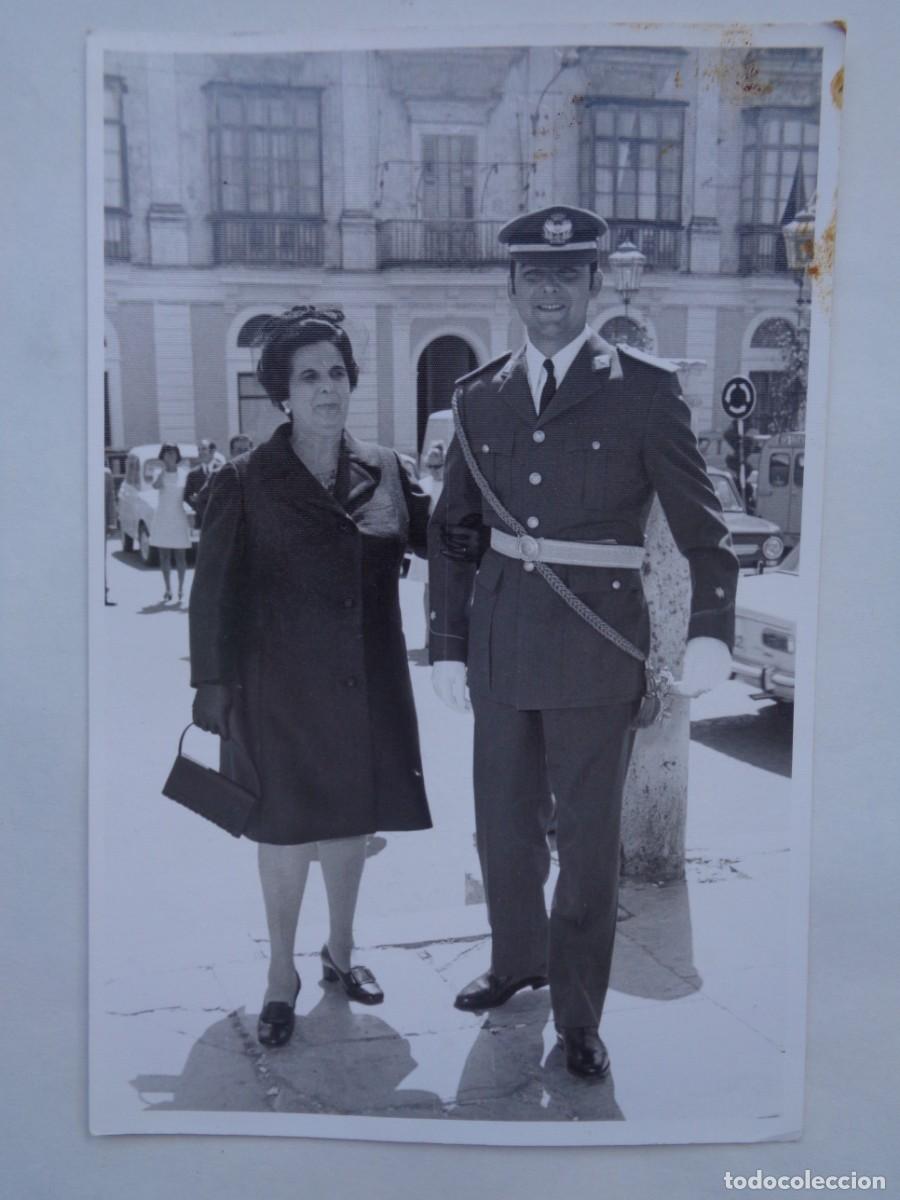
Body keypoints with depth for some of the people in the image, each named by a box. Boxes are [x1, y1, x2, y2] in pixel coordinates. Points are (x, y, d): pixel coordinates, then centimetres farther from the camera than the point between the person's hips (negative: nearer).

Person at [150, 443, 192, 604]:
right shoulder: (160, 474, 2)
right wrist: (164, 467, -18)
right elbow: (156, 486, -20)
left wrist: (190, 518, 2)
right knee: (164, 556, 3)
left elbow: (186, 498, 8)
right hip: (162, 518, 1)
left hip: (179, 518, -1)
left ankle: (181, 589, 7)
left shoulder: (183, 475, 3)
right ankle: (168, 589, 9)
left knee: (180, 556, 0)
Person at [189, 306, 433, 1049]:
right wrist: (213, 684, -7)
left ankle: (341, 951, 36)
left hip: (365, 684, 3)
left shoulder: (383, 471, 2)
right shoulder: (246, 482, -7)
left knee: (353, 819, 15)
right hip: (283, 687, -3)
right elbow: (216, 592, -5)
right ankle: (282, 976, 24)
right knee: (287, 828, 6)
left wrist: (403, 522, -12)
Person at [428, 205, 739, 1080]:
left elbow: (701, 524, -3)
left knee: (588, 834, 6)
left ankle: (578, 1016, 23)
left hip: (596, 640, -4)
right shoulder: (480, 397, 7)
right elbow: (454, 533, 10)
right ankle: (517, 960, 41)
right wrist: (448, 644, 8)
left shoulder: (643, 391, -4)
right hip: (501, 639, 4)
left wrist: (710, 632, -13)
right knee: (502, 823, 17)